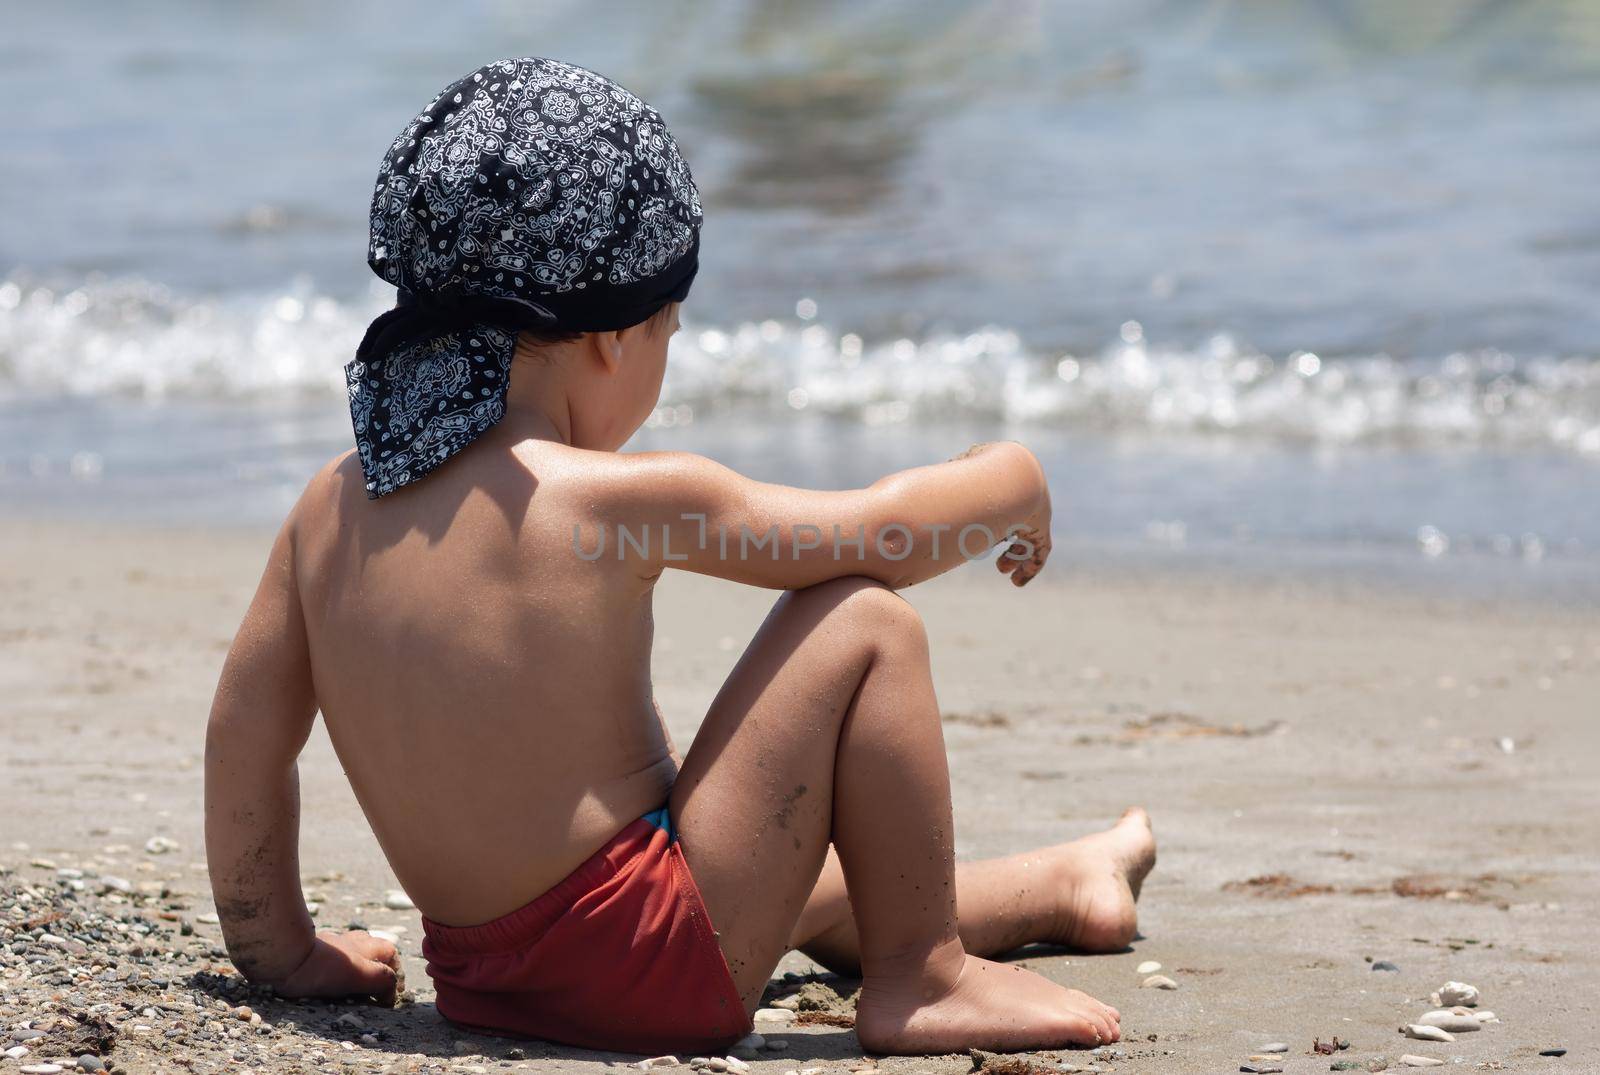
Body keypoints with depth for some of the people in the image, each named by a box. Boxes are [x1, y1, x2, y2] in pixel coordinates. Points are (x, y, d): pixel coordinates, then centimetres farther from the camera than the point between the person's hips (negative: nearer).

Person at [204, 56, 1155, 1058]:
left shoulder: (335, 504, 3)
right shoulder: (614, 497, -15)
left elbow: (246, 729, 11)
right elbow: (880, 530, -4)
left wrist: (282, 949, 22)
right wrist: (1012, 484, 16)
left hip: (479, 974, 8)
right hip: (654, 971, -8)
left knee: (814, 881, 34)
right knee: (868, 627, 1)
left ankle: (1064, 890, 57)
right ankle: (922, 982, 8)